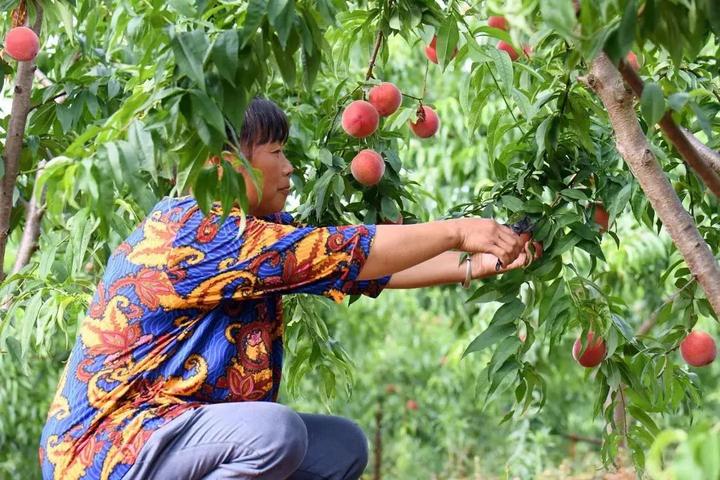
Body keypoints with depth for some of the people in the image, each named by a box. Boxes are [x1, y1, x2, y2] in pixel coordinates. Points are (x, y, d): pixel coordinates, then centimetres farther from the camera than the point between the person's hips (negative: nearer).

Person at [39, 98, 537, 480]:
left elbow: (364, 268, 6)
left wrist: (474, 266, 3)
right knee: (274, 429, -32)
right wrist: (456, 231, -15)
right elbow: (337, 254, -21)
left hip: (168, 431, 10)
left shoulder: (259, 231, 8)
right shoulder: (191, 230, -20)